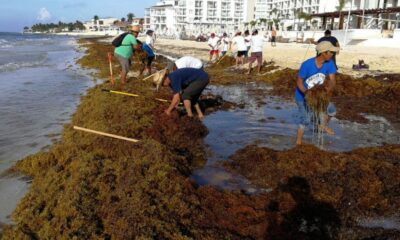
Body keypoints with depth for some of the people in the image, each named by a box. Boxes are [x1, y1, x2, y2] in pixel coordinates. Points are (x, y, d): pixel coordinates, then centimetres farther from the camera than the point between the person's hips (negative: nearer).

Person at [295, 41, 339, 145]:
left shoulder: (329, 63, -16)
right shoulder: (307, 64, -30)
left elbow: (332, 80, -19)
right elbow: (299, 82, -24)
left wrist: (329, 89, -42)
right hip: (302, 96, -6)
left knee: (332, 110, 10)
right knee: (305, 120, -11)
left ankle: (323, 125, 41)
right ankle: (298, 143, 7)